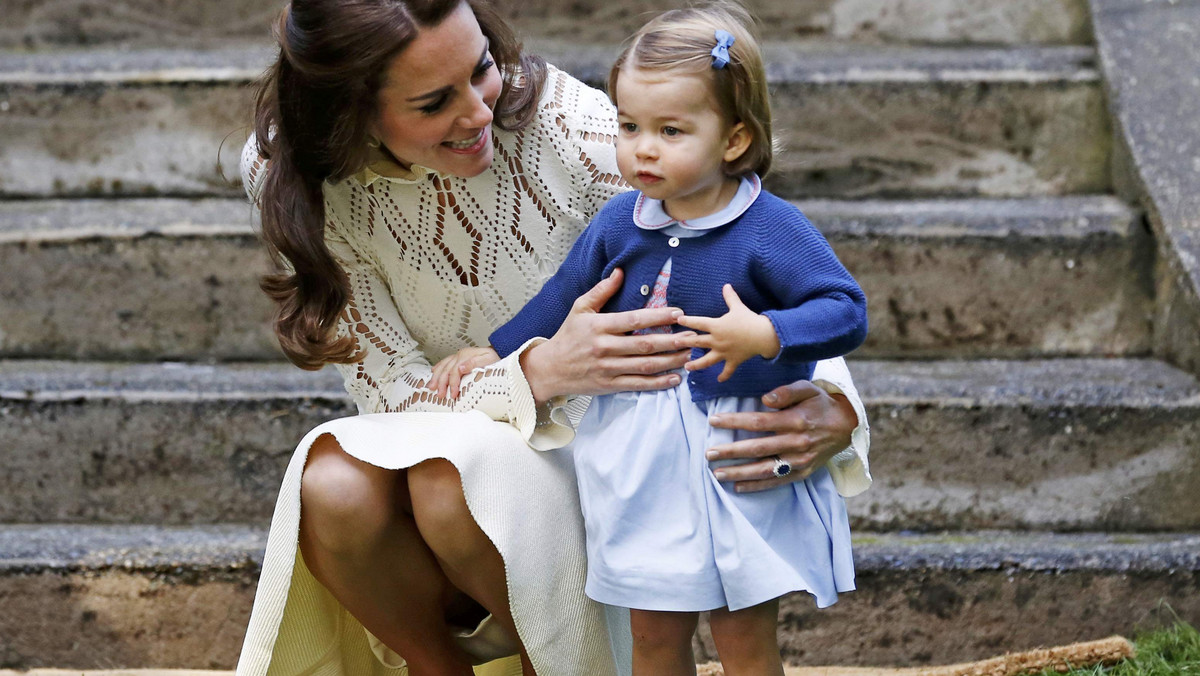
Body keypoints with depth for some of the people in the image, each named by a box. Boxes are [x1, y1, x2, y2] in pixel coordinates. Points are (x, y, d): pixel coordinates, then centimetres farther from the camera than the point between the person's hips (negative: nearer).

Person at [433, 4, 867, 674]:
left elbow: (847, 310, -21)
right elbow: (563, 298, 14)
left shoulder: (772, 230, -15)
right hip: (642, 460, 4)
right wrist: (492, 352, 16)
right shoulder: (620, 223, 0)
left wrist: (764, 335, -35)